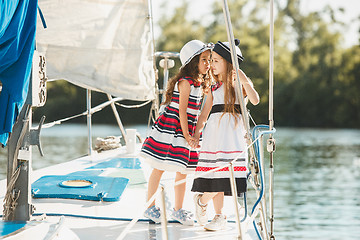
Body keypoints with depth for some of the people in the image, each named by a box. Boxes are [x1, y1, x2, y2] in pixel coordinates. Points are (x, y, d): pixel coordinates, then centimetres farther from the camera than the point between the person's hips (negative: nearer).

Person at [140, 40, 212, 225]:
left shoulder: (199, 84, 13)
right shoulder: (185, 82, -13)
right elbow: (182, 110, -15)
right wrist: (186, 134, -15)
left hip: (186, 131, 8)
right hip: (169, 130, -8)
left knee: (182, 172, 9)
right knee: (159, 169, 1)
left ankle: (178, 210, 18)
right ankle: (150, 206, 10)